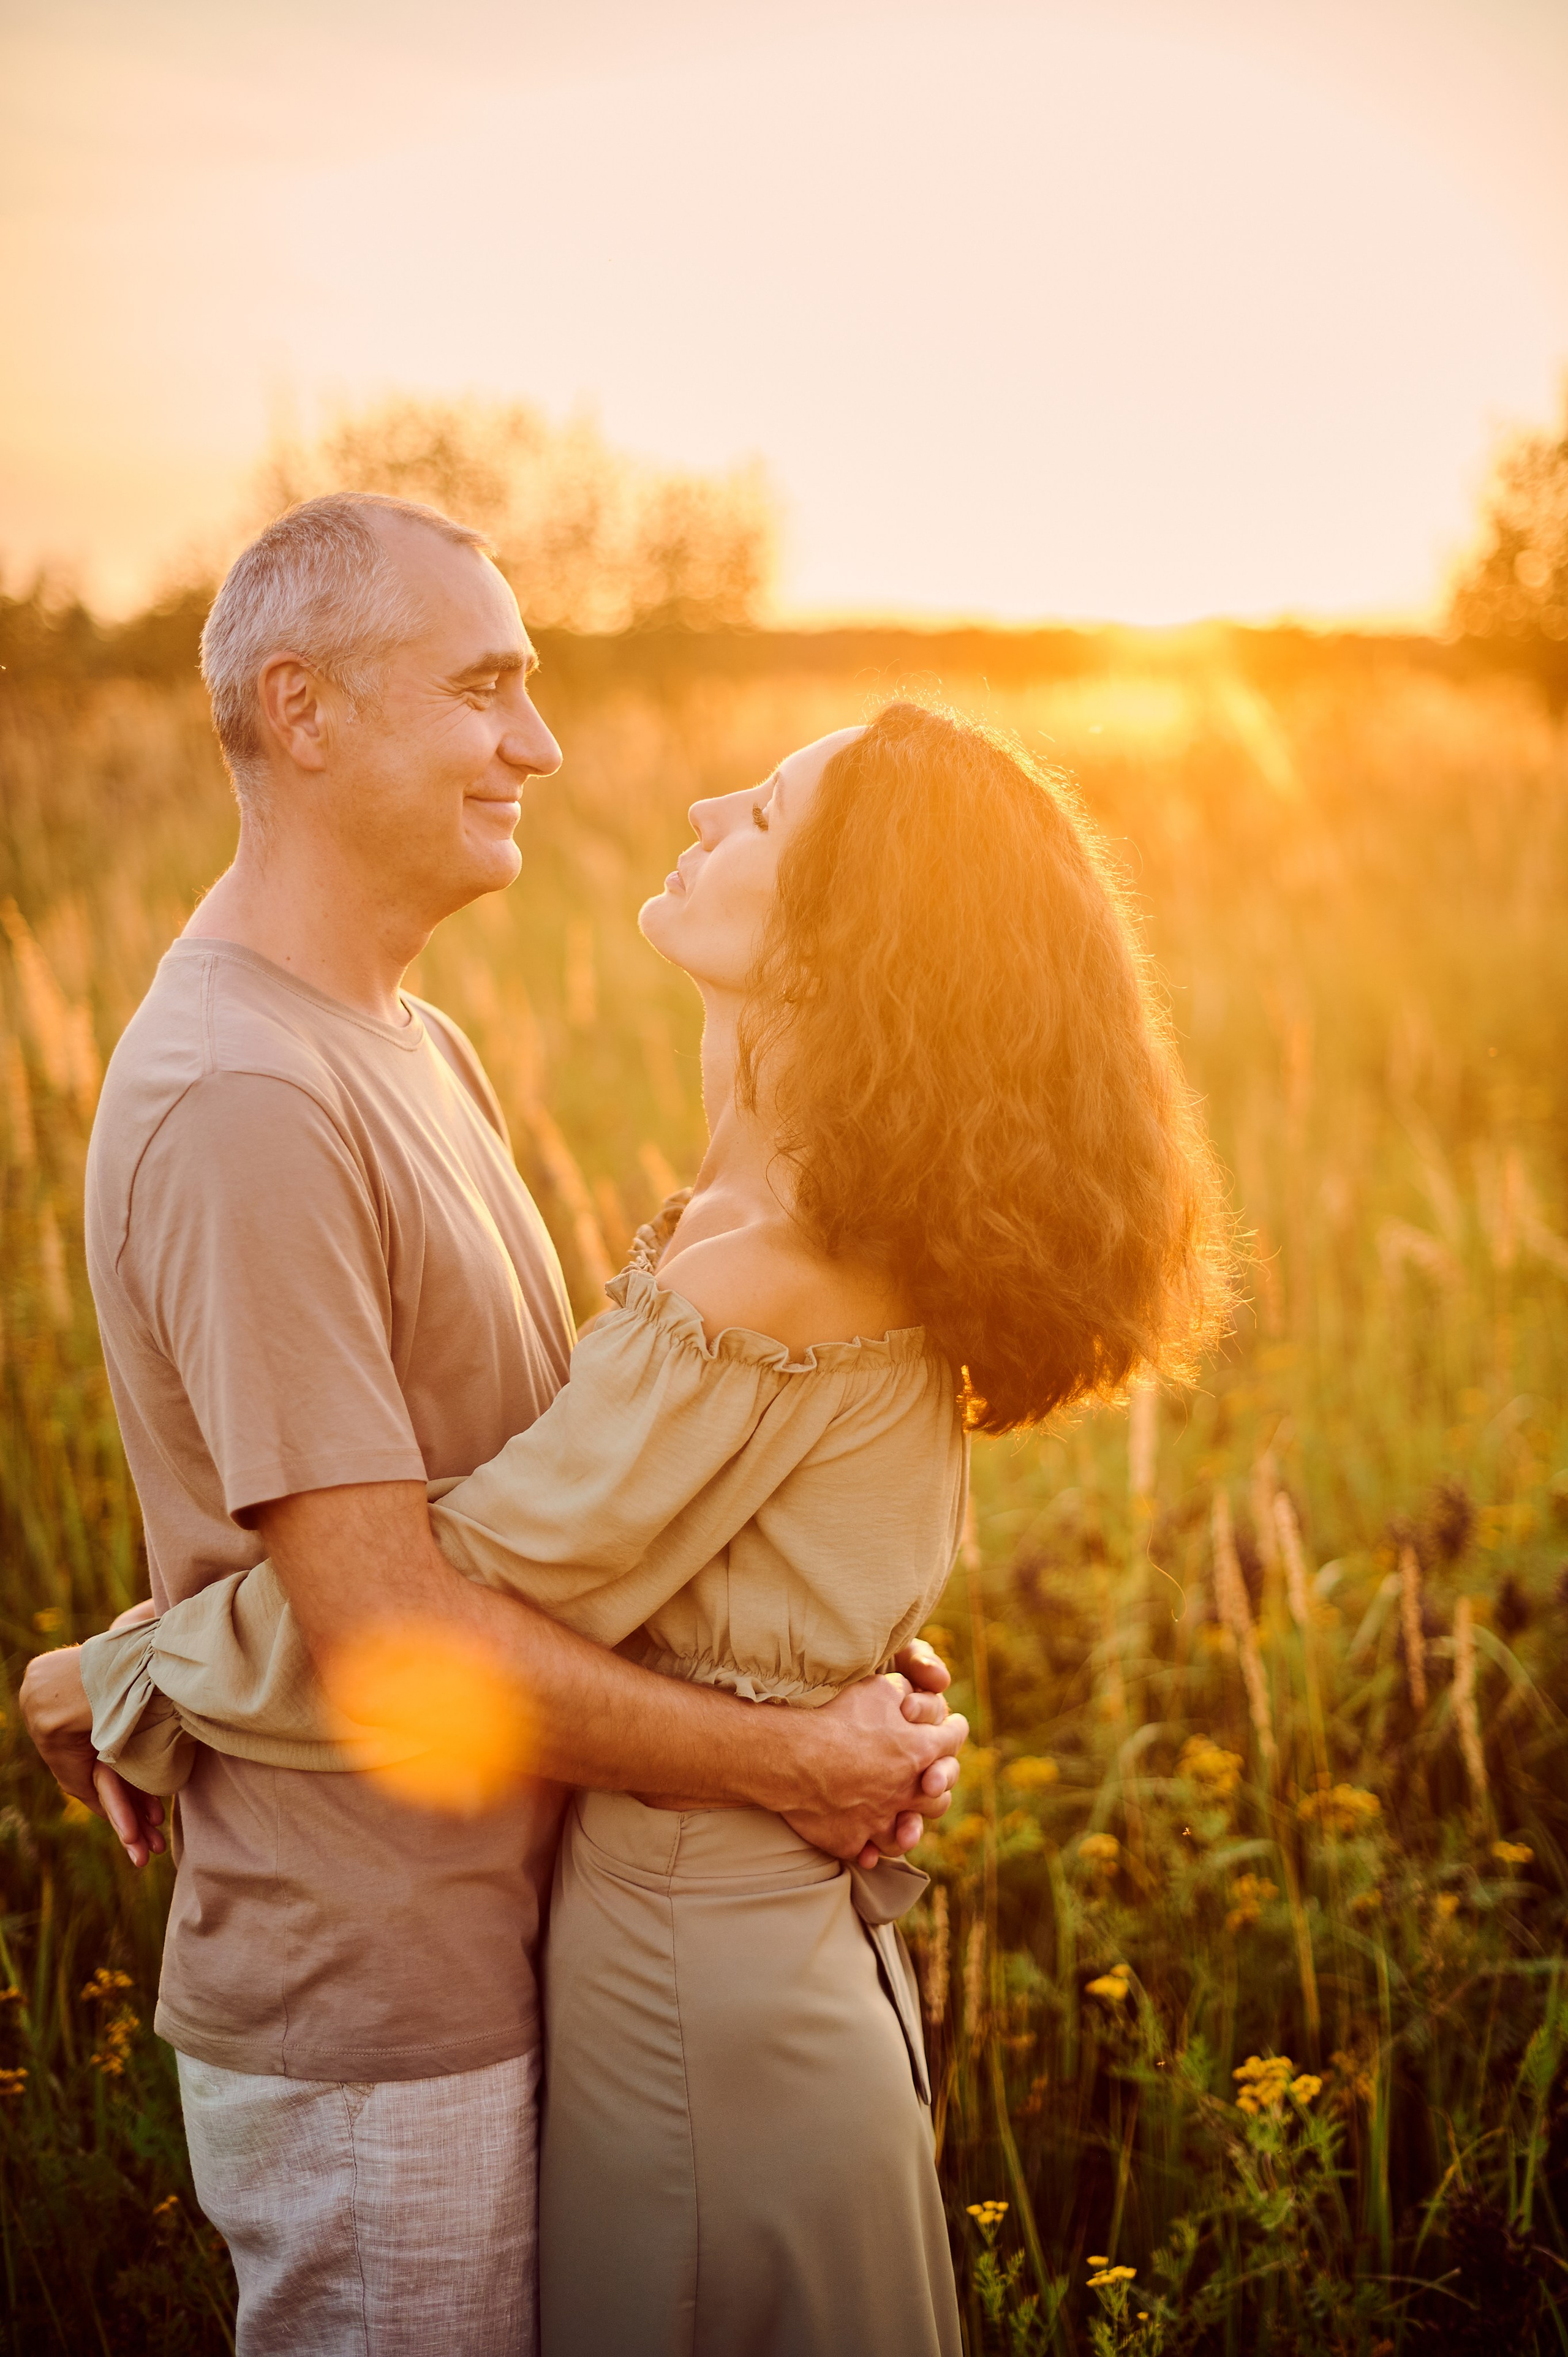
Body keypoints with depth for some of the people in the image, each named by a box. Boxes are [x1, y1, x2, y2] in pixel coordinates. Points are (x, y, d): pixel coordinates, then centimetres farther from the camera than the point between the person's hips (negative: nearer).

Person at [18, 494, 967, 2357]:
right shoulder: (241, 1103, -23)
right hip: (372, 2043, -9)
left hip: (488, 1971, 9)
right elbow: (381, 1621, -24)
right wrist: (782, 1760, -15)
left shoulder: (414, 1045, 10)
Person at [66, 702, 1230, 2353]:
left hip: (696, 1955, -8)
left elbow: (448, 1599, -22)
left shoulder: (761, 1288, -28)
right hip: (805, 1925, 9)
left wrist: (134, 1679, -8)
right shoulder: (868, 1238, 1)